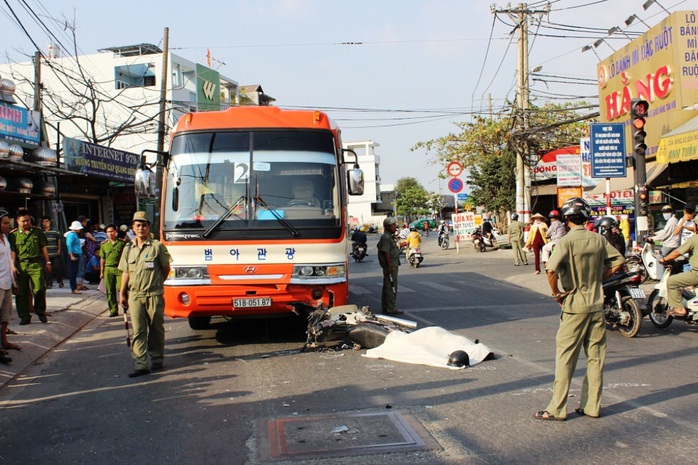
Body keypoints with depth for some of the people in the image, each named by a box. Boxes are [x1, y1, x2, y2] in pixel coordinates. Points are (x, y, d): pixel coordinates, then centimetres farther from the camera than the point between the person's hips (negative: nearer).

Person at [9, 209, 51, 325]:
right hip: (21, 265, 1)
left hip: (36, 264, 0)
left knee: (39, 289, -6)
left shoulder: (37, 232, 7)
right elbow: (12, 251, 2)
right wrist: (13, 266, -6)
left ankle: (41, 312, 13)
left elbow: (44, 248, 11)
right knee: (22, 292, 4)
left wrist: (47, 262, 10)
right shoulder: (14, 234, 5)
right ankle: (24, 316, 12)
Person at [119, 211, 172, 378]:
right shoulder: (128, 248, 10)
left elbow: (166, 268, 5)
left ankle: (157, 359, 21)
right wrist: (122, 294, 10)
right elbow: (125, 273, 13)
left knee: (156, 329, 7)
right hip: (134, 296, 3)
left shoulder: (157, 246, -3)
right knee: (138, 330, -1)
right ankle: (141, 364, -1)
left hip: (154, 295, -3)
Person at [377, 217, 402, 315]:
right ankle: (391, 309, -7)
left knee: (387, 286, 14)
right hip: (390, 265, -11)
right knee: (391, 287, -9)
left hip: (391, 265, 11)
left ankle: (385, 307, 20)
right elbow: (386, 252, -22)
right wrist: (390, 266, -24)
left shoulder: (389, 236, 17)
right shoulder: (386, 237, -16)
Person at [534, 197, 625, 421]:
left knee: (565, 357, 1)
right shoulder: (599, 239, 2)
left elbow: (551, 270, -25)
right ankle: (592, 406, 18)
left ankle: (557, 409, 6)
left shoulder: (567, 241, -14)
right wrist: (598, 278, 10)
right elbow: (618, 261, 10)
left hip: (575, 305, -5)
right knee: (596, 356, 12)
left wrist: (557, 294, -11)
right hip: (597, 304, 5)